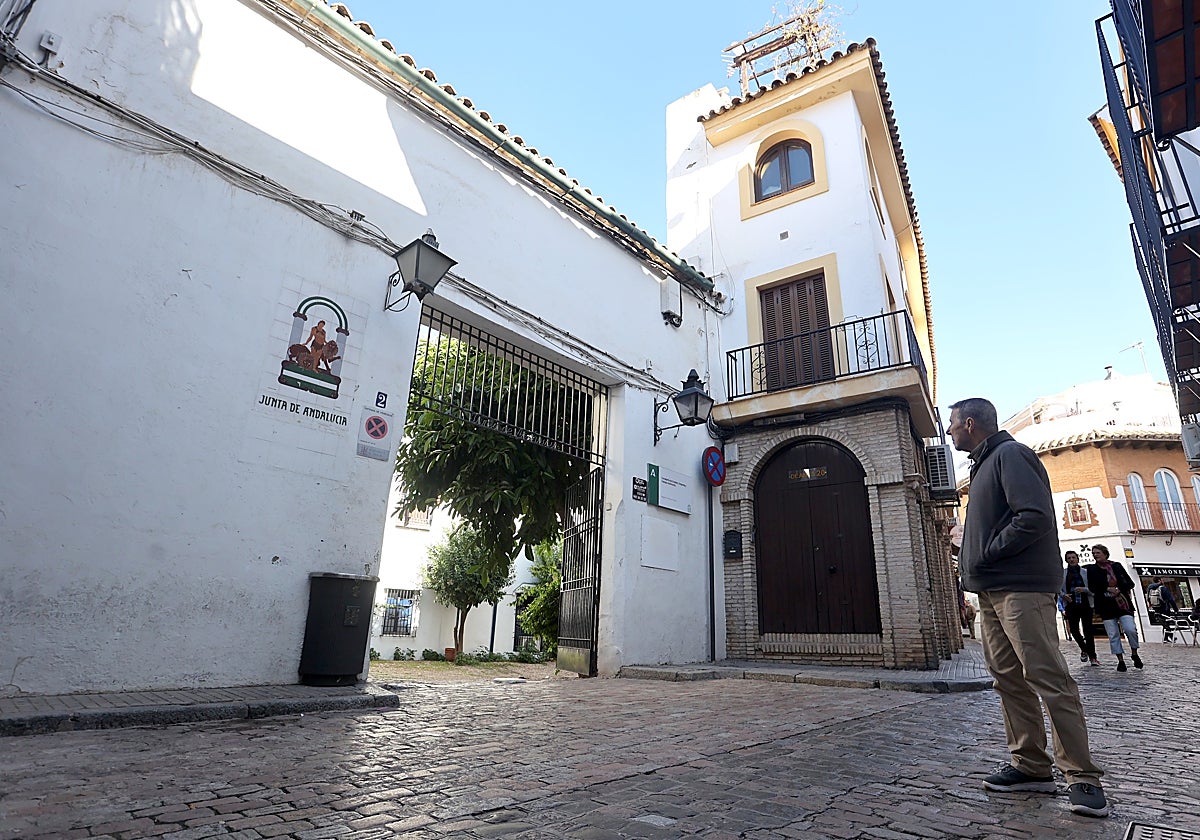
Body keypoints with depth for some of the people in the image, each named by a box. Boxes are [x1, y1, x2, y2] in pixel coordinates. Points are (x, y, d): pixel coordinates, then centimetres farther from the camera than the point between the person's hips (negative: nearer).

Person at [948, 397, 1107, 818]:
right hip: (991, 590, 10)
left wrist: (984, 556, -15)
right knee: (1008, 678, 9)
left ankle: (1081, 775, 3)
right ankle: (1031, 765, 16)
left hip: (1021, 588, -10)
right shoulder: (984, 464, 22)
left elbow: (1034, 516, -20)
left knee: (1048, 679, -6)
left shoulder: (1009, 453, -8)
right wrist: (972, 563, 10)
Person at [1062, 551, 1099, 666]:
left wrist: (1084, 590, -18)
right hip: (1071, 605, 1)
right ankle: (1084, 649, 25)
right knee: (1073, 629, -2)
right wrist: (1063, 595, -11)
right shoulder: (1063, 573, 5)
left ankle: (1092, 656, 7)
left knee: (1088, 630, -3)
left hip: (1086, 604, -1)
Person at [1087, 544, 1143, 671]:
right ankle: (1120, 660, 8)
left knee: (1130, 629, -12)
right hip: (1106, 606, 0)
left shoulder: (1117, 566, 7)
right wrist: (1108, 589, -13)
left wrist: (1119, 589, -8)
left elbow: (1130, 583, 8)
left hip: (1123, 603, 0)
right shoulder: (1092, 569, 5)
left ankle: (1134, 654, 12)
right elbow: (1092, 587, -2)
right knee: (1113, 635, 0)